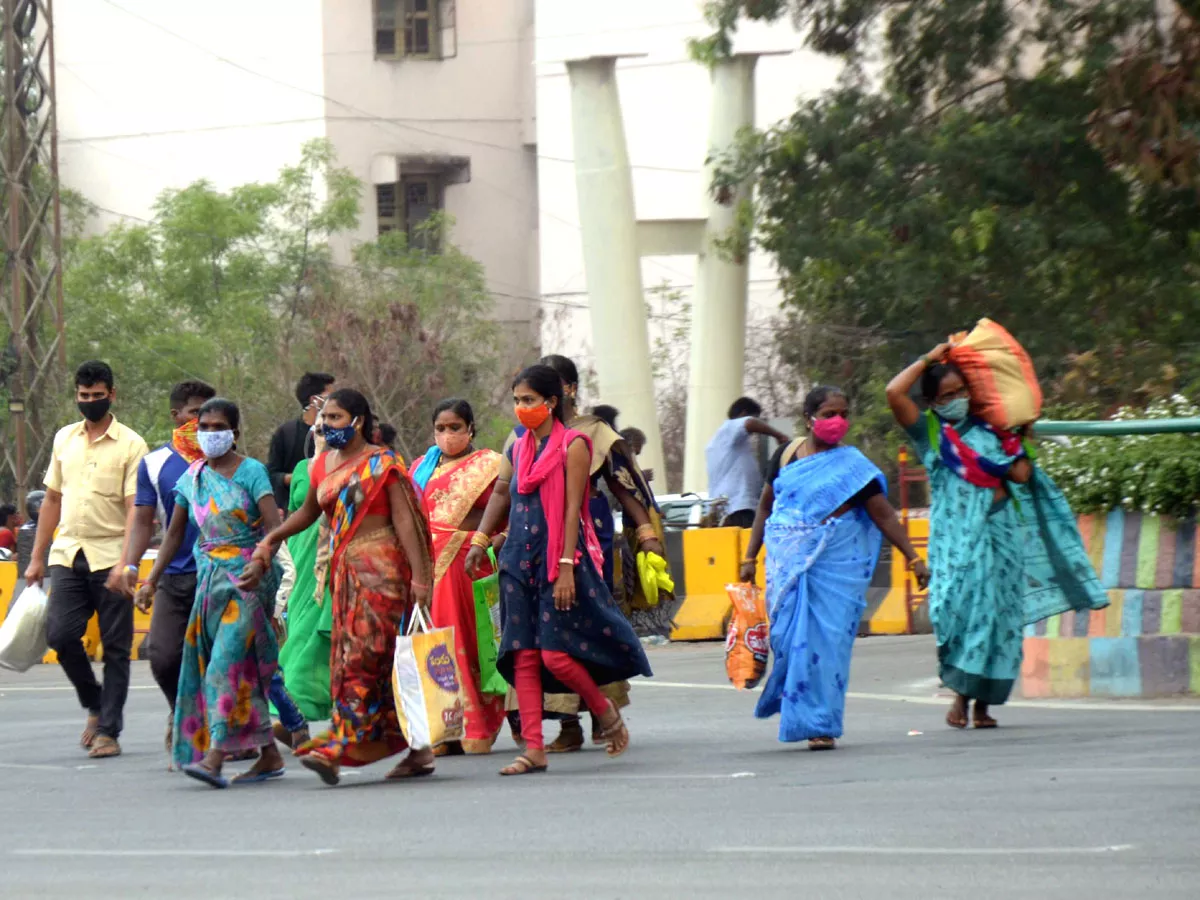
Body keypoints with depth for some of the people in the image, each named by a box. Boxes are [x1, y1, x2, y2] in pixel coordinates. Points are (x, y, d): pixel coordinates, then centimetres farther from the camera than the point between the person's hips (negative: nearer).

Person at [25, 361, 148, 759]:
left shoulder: (130, 444, -2)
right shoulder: (64, 439, 13)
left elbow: (135, 510, -9)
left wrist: (125, 565, -20)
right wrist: (36, 558, 16)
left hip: (110, 558, -4)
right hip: (67, 554, 4)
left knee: (116, 647, -2)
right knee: (60, 633, -9)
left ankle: (108, 730, 4)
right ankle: (96, 706, 14)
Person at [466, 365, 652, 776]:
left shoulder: (572, 446, -5)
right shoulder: (518, 449, 13)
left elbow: (572, 510, -11)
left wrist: (566, 568, -16)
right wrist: (479, 541, 9)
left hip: (558, 559, -6)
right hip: (519, 557, 6)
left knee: (556, 654, -11)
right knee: (523, 655, 0)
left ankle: (606, 712, 14)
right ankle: (534, 749, 0)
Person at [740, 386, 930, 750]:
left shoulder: (851, 465, 0)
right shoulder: (787, 455, 8)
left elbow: (883, 515, 0)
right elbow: (766, 506, 17)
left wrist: (913, 558, -6)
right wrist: (750, 557, 15)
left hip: (835, 564, -2)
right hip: (787, 563, 2)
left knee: (828, 640, -5)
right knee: (790, 636, -3)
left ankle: (820, 725, 2)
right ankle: (808, 717, 12)